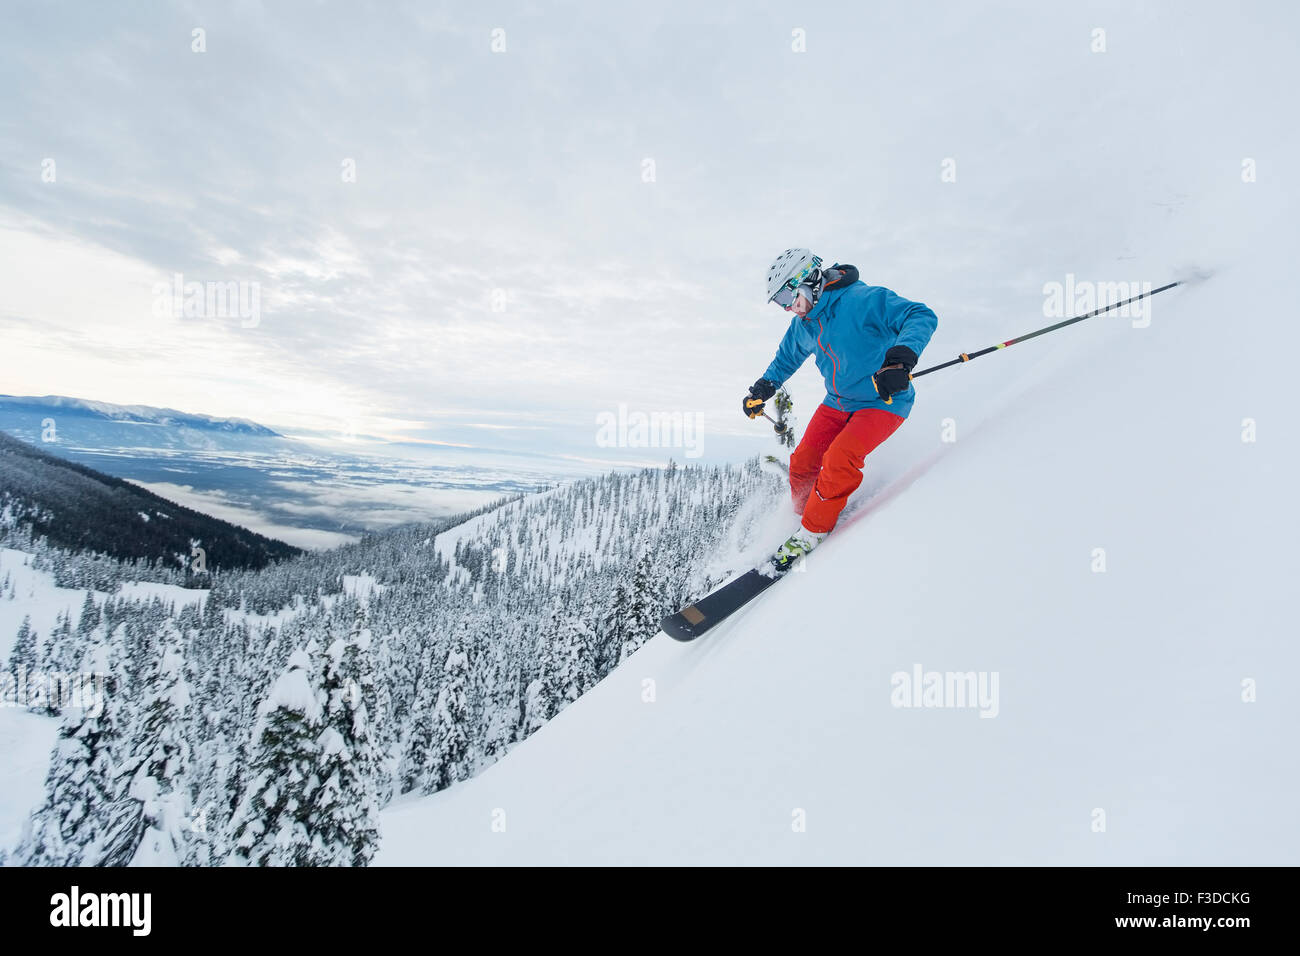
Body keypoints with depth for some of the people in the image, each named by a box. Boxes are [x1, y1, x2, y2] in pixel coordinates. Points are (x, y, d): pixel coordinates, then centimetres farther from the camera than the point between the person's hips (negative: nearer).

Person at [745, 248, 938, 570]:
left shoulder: (865, 299, -21)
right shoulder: (801, 326, 4)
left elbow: (922, 316, -28)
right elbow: (785, 359, 23)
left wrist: (902, 357, -46)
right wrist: (762, 390, 11)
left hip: (884, 401, -7)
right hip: (838, 402, 8)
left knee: (838, 459, -25)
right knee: (802, 463, -1)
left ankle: (810, 535, -9)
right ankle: (804, 516, 24)